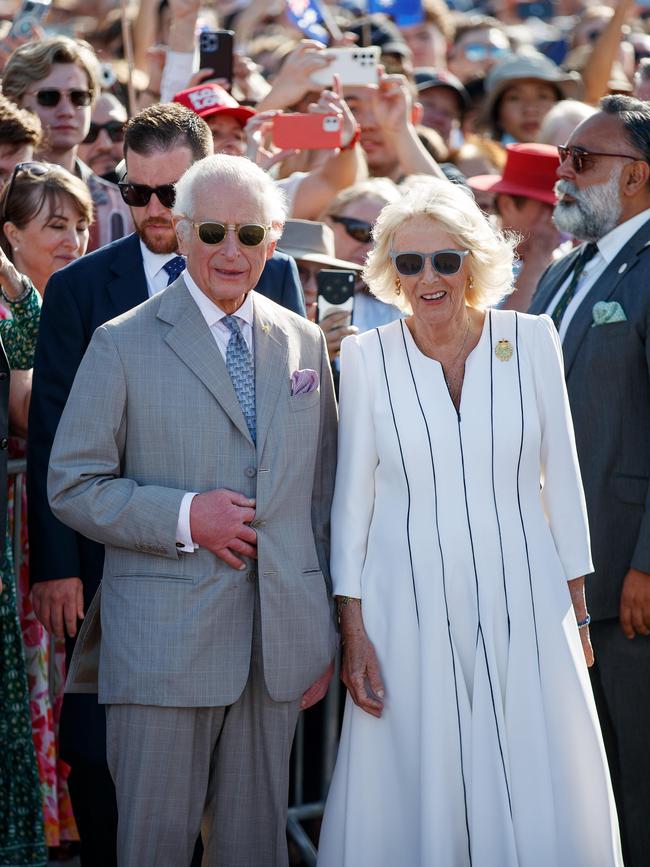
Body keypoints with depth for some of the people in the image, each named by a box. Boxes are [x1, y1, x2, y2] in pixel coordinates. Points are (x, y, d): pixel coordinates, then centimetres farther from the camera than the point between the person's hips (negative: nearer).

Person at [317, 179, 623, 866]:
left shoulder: (531, 341, 1)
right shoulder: (367, 357, -1)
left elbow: (561, 480, 6)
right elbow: (351, 498, 2)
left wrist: (577, 611, 5)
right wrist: (352, 631, -2)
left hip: (523, 606, 1)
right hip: (409, 613, -1)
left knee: (538, 807, 2)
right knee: (416, 803, 3)